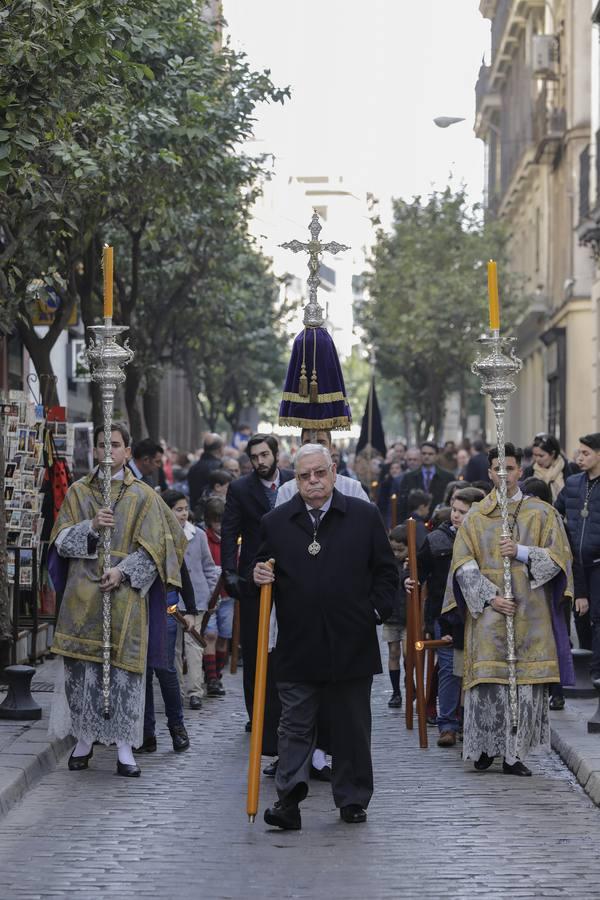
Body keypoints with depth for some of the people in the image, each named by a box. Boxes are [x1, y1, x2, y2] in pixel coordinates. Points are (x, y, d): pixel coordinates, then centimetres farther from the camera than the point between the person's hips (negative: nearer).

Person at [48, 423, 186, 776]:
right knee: (81, 668, 1)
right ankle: (85, 738, 13)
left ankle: (124, 746, 1)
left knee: (124, 668, -4)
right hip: (82, 595, 2)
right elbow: (61, 540, 5)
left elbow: (151, 548, 0)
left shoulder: (143, 496, 5)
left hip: (125, 594, -2)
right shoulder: (78, 492, 11)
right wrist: (91, 527, -13)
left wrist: (122, 571, -13)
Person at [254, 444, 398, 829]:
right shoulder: (275, 523, 5)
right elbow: (263, 568, 15)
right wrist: (259, 576, -8)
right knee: (296, 725, -4)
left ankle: (353, 799, 19)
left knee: (353, 726, 9)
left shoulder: (364, 516, 4)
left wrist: (375, 610, -1)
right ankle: (289, 799, -10)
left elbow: (387, 571, 9)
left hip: (352, 643, 0)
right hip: (298, 645, 0)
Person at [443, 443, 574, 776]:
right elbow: (463, 566, 3)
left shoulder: (542, 513, 8)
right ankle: (485, 748, 7)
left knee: (525, 683, -4)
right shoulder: (475, 518, 9)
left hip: (530, 614, 0)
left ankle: (514, 754, 0)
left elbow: (559, 556, 2)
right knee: (487, 682, -6)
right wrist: (490, 597, -10)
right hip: (487, 612, 0)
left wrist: (522, 552, -12)